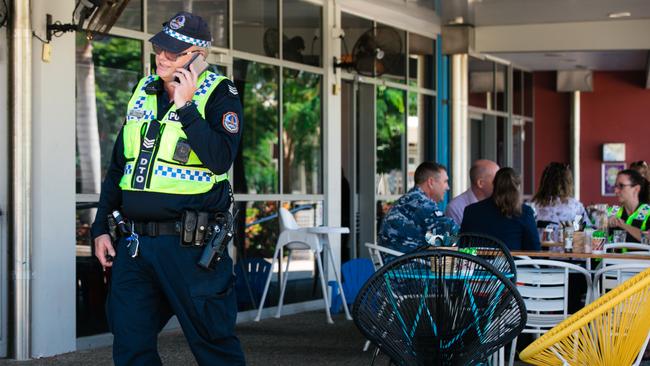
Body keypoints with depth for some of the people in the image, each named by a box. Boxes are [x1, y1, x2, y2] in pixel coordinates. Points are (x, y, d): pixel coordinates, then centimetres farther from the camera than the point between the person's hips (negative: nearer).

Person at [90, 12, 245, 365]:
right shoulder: (143, 91, 13)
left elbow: (220, 160, -21)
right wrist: (100, 227, 15)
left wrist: (185, 107, -20)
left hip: (189, 245, -6)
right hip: (134, 243, 6)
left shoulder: (219, 94, -5)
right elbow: (117, 166, 19)